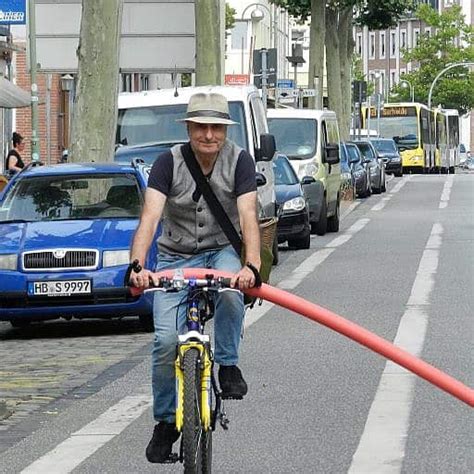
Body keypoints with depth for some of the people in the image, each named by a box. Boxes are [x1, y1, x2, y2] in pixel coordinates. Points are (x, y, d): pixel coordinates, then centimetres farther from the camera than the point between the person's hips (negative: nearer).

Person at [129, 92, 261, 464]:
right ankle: (166, 422, 6)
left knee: (231, 289, -37)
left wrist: (251, 265, -42)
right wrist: (137, 266, -43)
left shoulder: (239, 161, -13)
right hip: (176, 256, 0)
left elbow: (248, 216, -24)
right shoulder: (170, 162, -14)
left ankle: (228, 365, -14)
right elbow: (150, 216, -26)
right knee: (167, 339, -13)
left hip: (221, 250, 0)